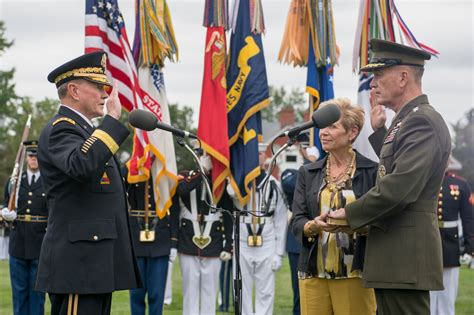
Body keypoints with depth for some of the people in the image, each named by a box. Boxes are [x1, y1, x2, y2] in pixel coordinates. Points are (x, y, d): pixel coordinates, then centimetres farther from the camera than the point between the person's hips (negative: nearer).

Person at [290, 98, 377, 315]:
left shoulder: (371, 171, 2)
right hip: (314, 273, 3)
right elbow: (297, 222, 5)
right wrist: (315, 225, -17)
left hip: (355, 272, -3)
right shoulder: (308, 173, 13)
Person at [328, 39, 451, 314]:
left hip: (406, 261, -11)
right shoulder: (407, 120, 19)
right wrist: (379, 130, 23)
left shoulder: (422, 122, -14)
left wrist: (350, 213, -12)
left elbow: (399, 189, -23)